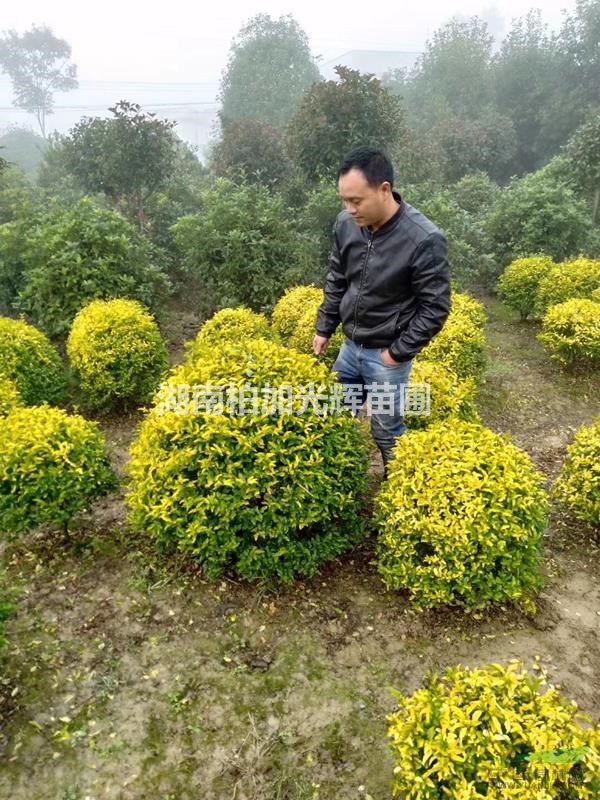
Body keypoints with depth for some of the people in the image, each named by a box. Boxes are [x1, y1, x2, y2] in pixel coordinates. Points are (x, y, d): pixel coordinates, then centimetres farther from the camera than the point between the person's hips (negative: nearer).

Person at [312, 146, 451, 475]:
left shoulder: (425, 240, -25)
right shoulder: (346, 224, -8)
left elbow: (435, 308, -17)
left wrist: (398, 352, -15)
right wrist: (324, 327, 9)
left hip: (386, 354, -6)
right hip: (350, 345, 6)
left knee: (387, 431, 9)